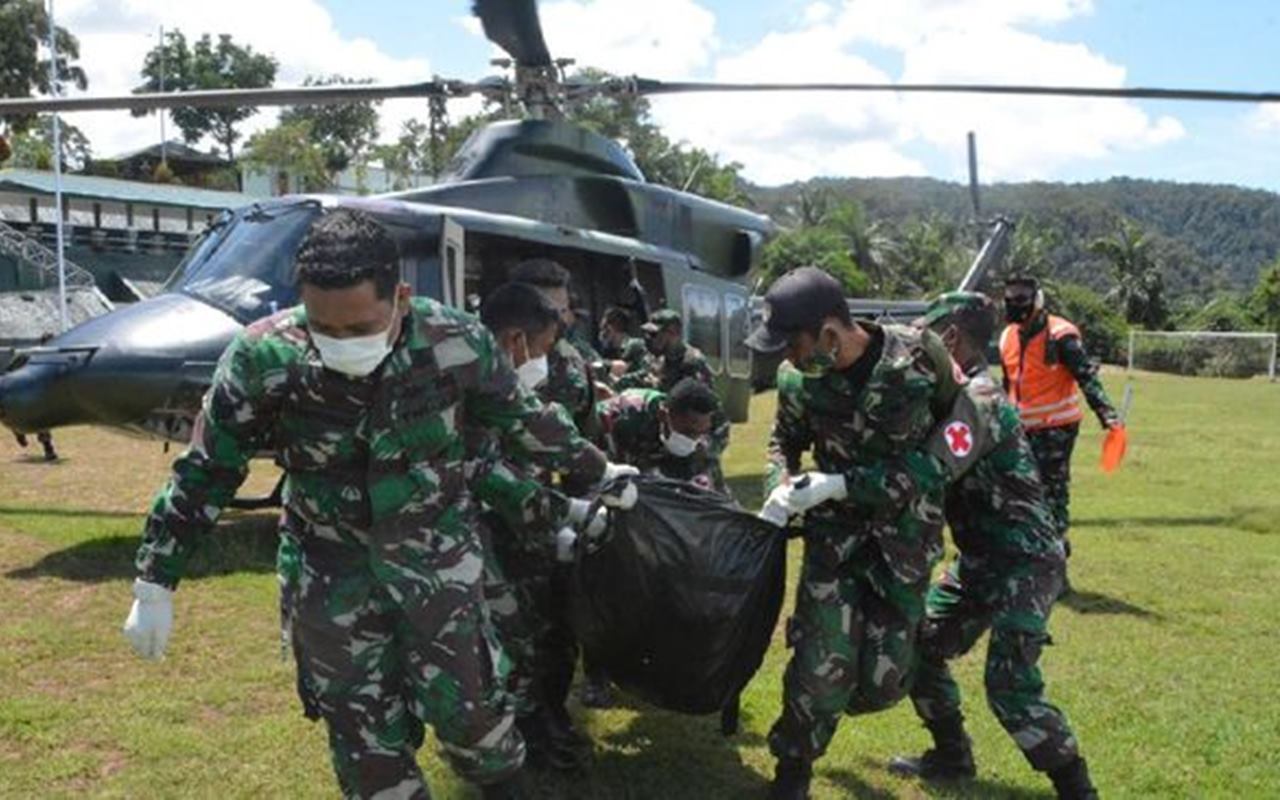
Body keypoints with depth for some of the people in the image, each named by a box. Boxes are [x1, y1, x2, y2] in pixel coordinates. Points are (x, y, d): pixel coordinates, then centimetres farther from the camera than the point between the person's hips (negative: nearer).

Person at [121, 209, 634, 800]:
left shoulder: (457, 343, -20)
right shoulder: (262, 359, -21)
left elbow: (521, 421, 0)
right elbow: (206, 471, -7)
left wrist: (596, 469, 12)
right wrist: (154, 586, -3)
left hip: (438, 553, 0)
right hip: (329, 569, 1)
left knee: (463, 702, 3)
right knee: (362, 730, 6)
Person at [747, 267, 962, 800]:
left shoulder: (919, 354, -18)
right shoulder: (796, 379, -9)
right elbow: (786, 440, 11)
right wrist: (781, 486, -9)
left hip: (907, 531, 0)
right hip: (836, 526, 1)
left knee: (881, 681, 2)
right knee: (824, 664, -8)